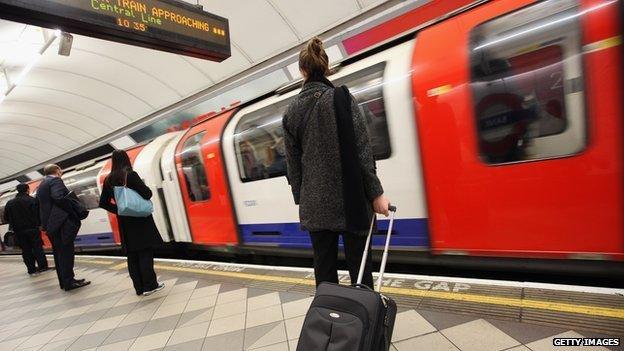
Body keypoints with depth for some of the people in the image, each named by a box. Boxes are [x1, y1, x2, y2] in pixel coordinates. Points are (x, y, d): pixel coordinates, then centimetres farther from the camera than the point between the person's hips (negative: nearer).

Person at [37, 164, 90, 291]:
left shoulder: (41, 186, 21)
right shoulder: (55, 180, -8)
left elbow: (42, 205, 19)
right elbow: (59, 198, -23)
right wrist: (74, 210, -14)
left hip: (50, 224, 9)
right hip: (61, 222, -9)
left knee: (59, 253, 12)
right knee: (66, 252, -6)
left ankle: (64, 281, 19)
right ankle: (69, 281, -3)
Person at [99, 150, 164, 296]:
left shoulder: (108, 180, 5)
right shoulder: (130, 175, -13)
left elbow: (103, 203, 8)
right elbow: (147, 193, -17)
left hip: (124, 222, 6)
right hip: (140, 219, -5)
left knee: (132, 254, 10)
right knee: (145, 251, -1)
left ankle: (139, 287, 15)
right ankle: (150, 285, 1)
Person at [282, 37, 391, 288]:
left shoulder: (292, 110, 6)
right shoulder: (341, 98, -5)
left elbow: (292, 161, 8)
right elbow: (362, 151, -9)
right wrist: (376, 194, -4)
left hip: (314, 203, 3)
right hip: (348, 198, -3)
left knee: (324, 267, 12)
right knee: (358, 263, 7)